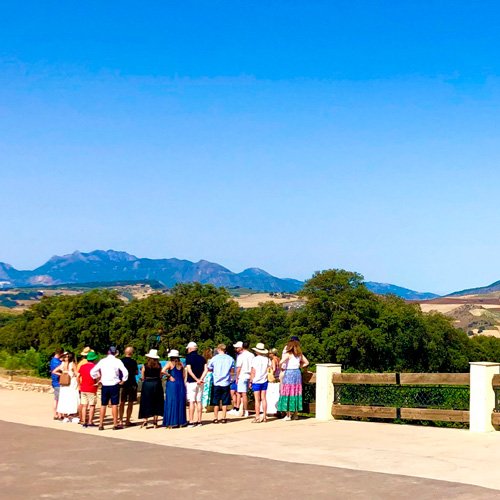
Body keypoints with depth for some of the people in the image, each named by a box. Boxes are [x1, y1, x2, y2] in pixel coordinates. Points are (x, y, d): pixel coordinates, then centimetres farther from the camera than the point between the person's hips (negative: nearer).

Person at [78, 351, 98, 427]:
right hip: (92, 389, -4)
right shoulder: (95, 366, -8)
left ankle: (83, 422, 6)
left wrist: (80, 385, 17)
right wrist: (98, 383, 1)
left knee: (84, 406, 8)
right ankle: (90, 422, 1)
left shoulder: (82, 366, 6)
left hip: (83, 389, 4)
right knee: (92, 406, 3)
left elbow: (78, 377, 8)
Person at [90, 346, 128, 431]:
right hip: (114, 385, -3)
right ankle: (115, 424, 5)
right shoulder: (117, 361, -5)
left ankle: (101, 424, 9)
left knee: (103, 405, 8)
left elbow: (92, 372, 4)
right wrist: (123, 380, -2)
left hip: (104, 385, 3)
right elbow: (125, 372, -15)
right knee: (114, 405, 2)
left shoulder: (102, 361, 4)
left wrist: (98, 378, 14)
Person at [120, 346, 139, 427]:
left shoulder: (120, 361, -1)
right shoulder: (133, 362, -9)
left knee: (122, 403, 11)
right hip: (131, 384, -3)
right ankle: (127, 421, 3)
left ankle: (121, 421, 10)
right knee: (130, 403, 4)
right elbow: (136, 372, 0)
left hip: (122, 383, 3)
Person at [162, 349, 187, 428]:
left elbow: (163, 371, -21)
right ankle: (181, 421, 11)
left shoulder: (170, 363, -6)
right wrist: (183, 385, 15)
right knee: (180, 403, 9)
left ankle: (172, 422, -1)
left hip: (172, 384, -4)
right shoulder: (181, 364, 8)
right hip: (181, 385, 4)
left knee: (171, 403, 0)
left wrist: (169, 376, -8)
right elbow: (183, 376, 10)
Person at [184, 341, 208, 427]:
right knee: (199, 401, 10)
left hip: (191, 382, -5)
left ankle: (191, 421, -7)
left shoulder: (189, 357, -6)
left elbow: (189, 370, -14)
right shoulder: (202, 358, 9)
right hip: (200, 383, 5)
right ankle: (199, 420, 10)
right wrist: (201, 379, -9)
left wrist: (197, 380, -13)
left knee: (191, 402, -5)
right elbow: (206, 370, -1)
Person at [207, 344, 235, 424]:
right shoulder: (230, 359, -1)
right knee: (225, 402, 8)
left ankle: (216, 418, 10)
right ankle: (223, 418, 9)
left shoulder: (214, 358, -4)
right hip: (226, 383, 1)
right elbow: (232, 371, 6)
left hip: (217, 383, -1)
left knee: (216, 402, 8)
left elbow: (209, 369, 4)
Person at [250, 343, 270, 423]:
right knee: (264, 399, 8)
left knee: (257, 400, -1)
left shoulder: (255, 359, -10)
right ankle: (264, 416, 10)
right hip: (264, 381, 4)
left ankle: (257, 417, -1)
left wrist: (250, 381, -2)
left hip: (256, 381, -4)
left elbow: (253, 372, -9)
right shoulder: (266, 359, 2)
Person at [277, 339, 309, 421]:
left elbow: (281, 362, -25)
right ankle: (295, 414, 16)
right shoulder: (299, 354, 9)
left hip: (289, 373, -6)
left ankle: (288, 415, -1)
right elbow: (306, 362, 19)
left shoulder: (288, 354, -10)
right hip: (297, 373, 6)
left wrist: (281, 367, -6)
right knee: (296, 392, 11)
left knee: (288, 393, -1)